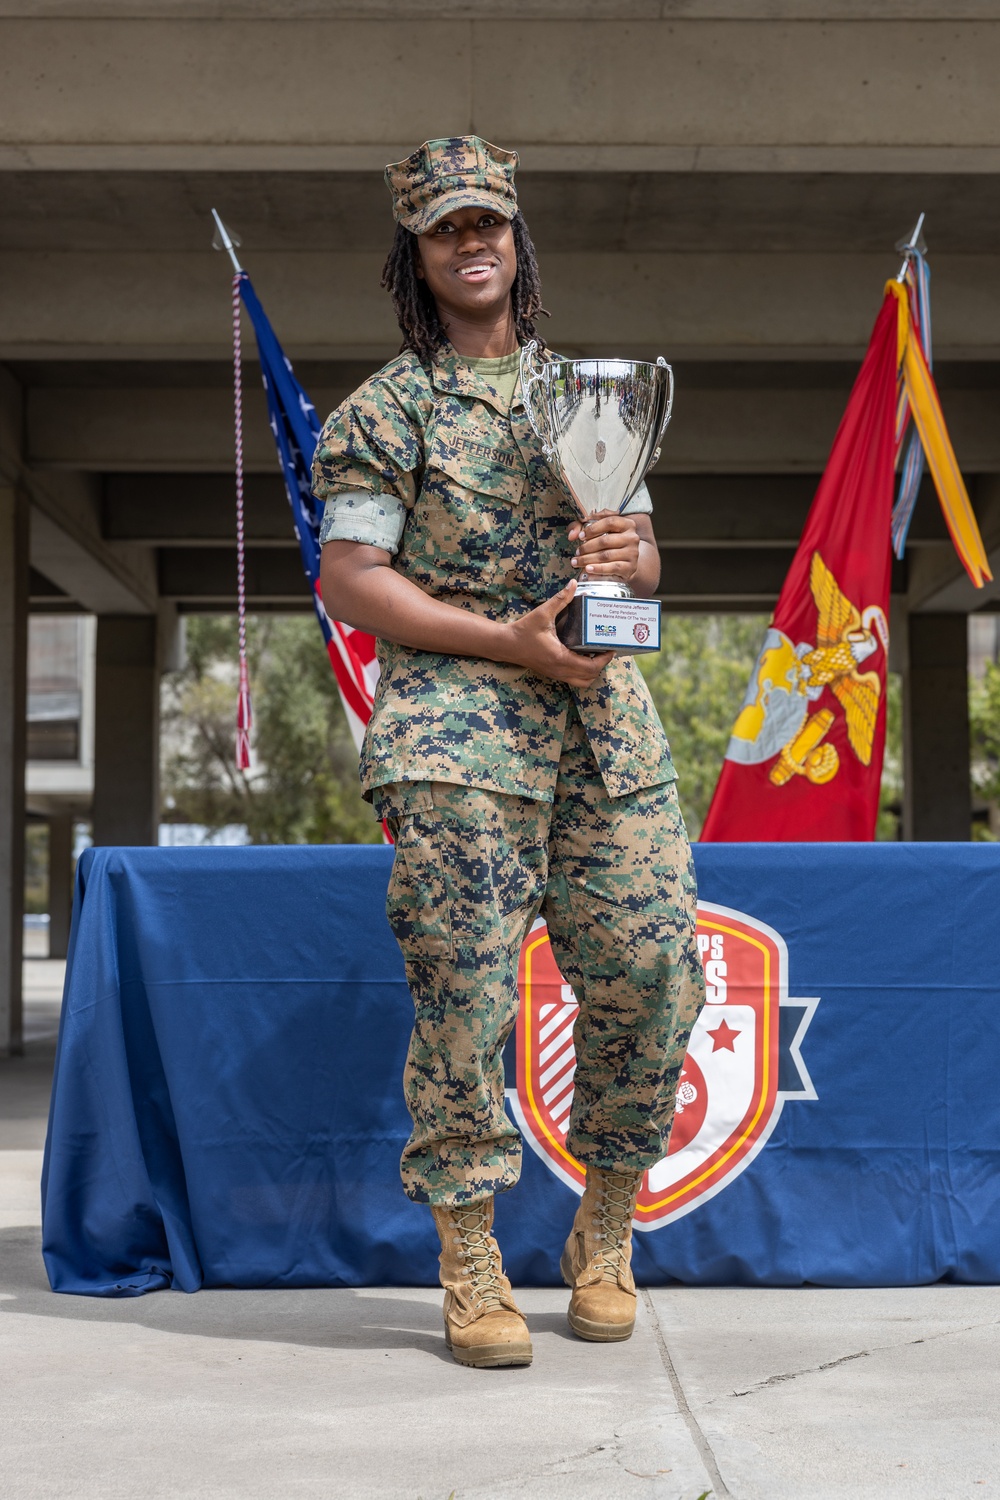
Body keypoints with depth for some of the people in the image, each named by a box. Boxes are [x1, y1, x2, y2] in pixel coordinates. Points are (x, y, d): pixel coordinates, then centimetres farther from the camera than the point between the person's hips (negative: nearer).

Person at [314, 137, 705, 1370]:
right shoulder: (386, 410, 5)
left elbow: (646, 559, 23)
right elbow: (348, 580, -4)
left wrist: (630, 553, -3)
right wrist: (506, 639, -13)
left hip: (605, 719, 5)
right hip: (458, 726, -4)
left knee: (653, 974, -1)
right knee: (465, 990, -9)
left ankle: (605, 1234, 18)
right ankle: (469, 1265, 4)